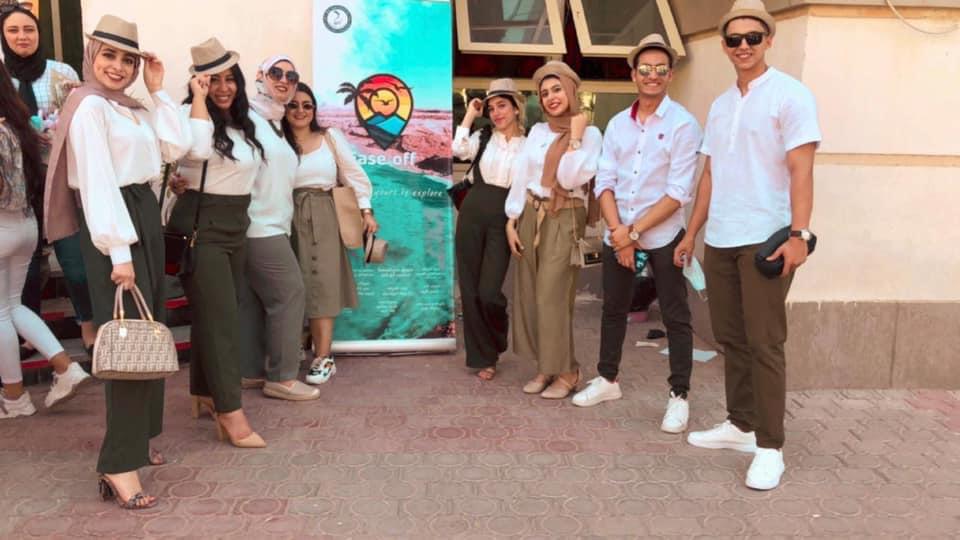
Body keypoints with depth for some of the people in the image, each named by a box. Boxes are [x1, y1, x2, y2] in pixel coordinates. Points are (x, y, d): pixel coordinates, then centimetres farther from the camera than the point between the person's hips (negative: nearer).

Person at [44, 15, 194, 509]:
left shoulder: (133, 109, 15)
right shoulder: (89, 107, -11)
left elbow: (177, 146, 9)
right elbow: (97, 181, -19)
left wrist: (158, 90, 8)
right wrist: (117, 250, -25)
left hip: (144, 214, 9)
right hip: (111, 224, -9)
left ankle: (138, 436, 23)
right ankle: (119, 464, -10)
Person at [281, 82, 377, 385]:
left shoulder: (331, 137, 8)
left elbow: (354, 174, 7)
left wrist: (366, 211, 3)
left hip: (322, 217, 0)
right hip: (289, 218, 0)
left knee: (322, 283, -4)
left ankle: (323, 358, -4)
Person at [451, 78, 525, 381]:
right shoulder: (482, 138, 9)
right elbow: (459, 150, -11)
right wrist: (469, 116, -2)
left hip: (502, 220, -3)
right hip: (472, 214, 3)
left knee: (488, 292, -10)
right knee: (470, 289, 4)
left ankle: (495, 343, 23)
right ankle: (482, 356, 18)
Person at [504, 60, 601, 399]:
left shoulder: (590, 134, -4)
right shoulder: (537, 131, 11)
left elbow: (570, 179, -16)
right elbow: (520, 177, 8)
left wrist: (575, 137, -13)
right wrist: (511, 221, 2)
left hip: (565, 220, -5)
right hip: (531, 216, 6)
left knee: (553, 297, -7)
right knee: (530, 294, 6)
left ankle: (567, 372, 7)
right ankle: (546, 366, 18)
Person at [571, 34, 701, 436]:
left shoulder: (683, 124, -8)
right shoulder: (617, 124, 7)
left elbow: (679, 192, -14)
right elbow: (604, 181, 3)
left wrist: (636, 231, -15)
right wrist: (618, 230, -10)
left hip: (663, 235, -5)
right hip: (618, 234, 5)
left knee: (675, 316, 2)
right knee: (613, 309, 15)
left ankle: (679, 396, 12)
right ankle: (608, 379, 30)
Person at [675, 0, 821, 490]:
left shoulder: (790, 95, -4)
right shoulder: (720, 105, 15)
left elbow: (800, 170, -11)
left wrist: (798, 234, -20)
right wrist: (691, 233, 14)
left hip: (765, 240, -6)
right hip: (719, 241, 7)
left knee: (764, 344, -4)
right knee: (730, 338, 12)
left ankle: (770, 447, 5)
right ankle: (740, 424, 25)